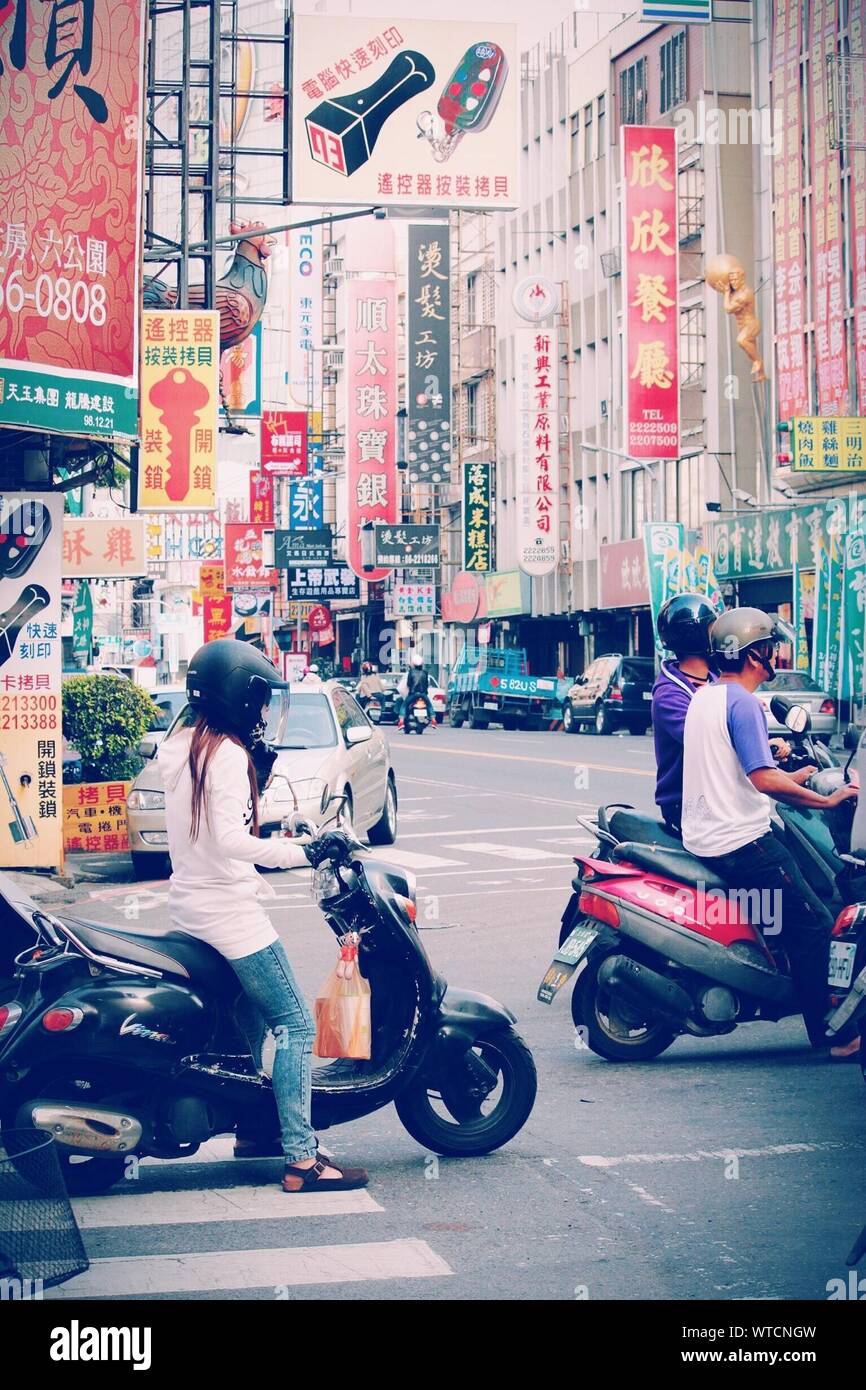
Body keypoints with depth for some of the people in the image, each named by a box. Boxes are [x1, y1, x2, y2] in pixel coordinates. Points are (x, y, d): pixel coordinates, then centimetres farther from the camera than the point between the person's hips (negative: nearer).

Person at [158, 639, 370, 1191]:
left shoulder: (181, 746, 11)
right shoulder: (227, 754, -18)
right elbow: (230, 839, -27)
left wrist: (258, 770, 13)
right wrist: (304, 853, -26)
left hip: (190, 907, 10)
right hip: (231, 912, -10)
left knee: (251, 1016, 25)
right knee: (296, 1026, -7)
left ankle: (252, 1131, 34)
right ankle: (302, 1159, -11)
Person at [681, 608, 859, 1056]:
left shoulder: (703, 697, 13)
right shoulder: (742, 703, -17)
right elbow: (763, 779, -25)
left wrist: (786, 778, 26)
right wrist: (826, 800, -16)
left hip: (700, 835, 10)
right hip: (740, 842, -10)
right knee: (812, 923, -6)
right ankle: (828, 1033, -4)